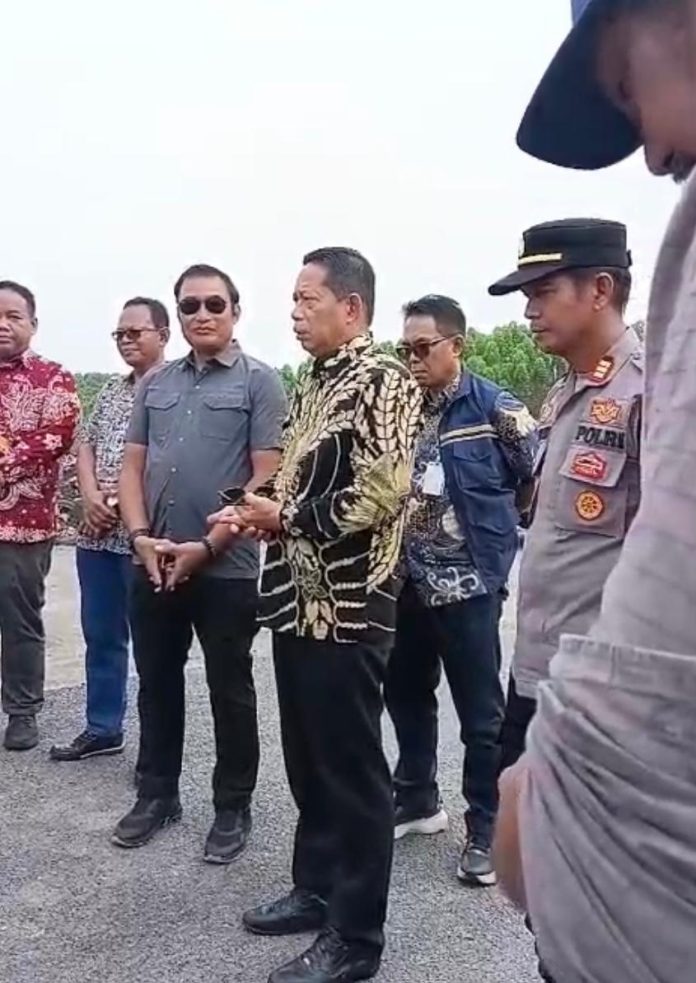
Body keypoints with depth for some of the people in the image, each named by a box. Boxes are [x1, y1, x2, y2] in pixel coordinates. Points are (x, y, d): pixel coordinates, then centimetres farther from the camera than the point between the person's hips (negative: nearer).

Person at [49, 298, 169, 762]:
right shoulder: (111, 390, 16)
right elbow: (86, 447, 14)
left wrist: (123, 501, -15)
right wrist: (91, 497, -3)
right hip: (97, 534, 7)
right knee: (100, 636, 14)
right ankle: (103, 728, 28)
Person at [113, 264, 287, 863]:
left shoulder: (259, 382, -3)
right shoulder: (156, 384, 12)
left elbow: (267, 477, -10)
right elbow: (133, 466, 11)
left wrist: (208, 546, -15)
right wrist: (140, 535, -6)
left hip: (226, 569, -5)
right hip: (152, 565, 5)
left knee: (229, 690, 7)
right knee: (157, 683, 15)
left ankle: (233, 808, 22)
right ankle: (156, 794, 32)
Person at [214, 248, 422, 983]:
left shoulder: (383, 381, -11)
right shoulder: (313, 383, 16)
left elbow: (382, 494, -21)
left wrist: (284, 519, -12)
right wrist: (259, 514, 3)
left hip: (348, 607, -9)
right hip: (300, 599, 9)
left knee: (350, 769, 2)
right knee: (307, 760, 18)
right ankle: (316, 889, 35)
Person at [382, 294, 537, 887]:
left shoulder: (496, 410, -9)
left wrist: (514, 545, -3)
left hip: (469, 584, -6)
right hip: (409, 582, 6)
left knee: (481, 715, 4)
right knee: (406, 696, 17)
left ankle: (486, 832, 19)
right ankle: (417, 801, 36)